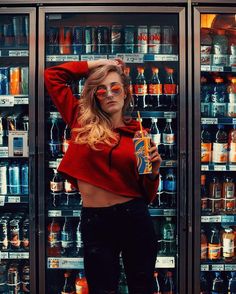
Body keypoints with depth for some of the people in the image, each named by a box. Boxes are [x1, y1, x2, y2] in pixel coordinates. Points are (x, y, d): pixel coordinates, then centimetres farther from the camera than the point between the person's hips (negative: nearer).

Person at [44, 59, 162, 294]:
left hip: (135, 219, 1)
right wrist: (95, 64, 7)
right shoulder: (82, 122, 3)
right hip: (94, 222, 0)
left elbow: (147, 195, 6)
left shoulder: (137, 133, 3)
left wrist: (154, 171, -13)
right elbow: (52, 75, 4)